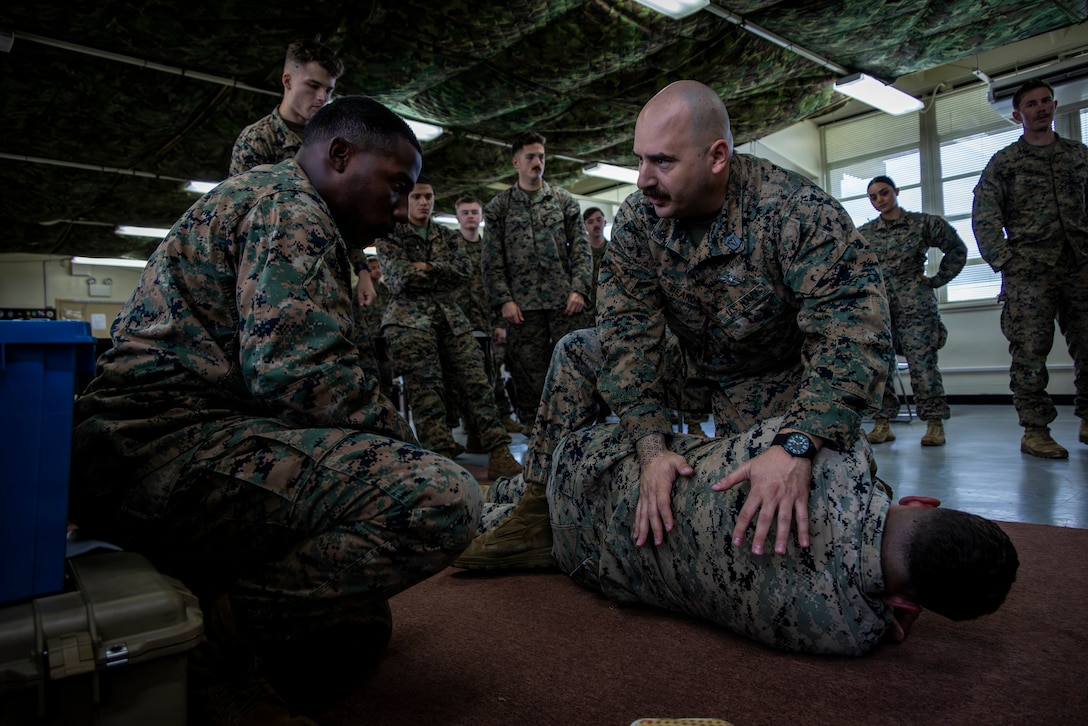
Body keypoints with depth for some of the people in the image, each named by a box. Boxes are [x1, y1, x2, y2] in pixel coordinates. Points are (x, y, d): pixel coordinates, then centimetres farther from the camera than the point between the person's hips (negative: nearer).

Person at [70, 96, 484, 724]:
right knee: (443, 500, -26)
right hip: (174, 446, -10)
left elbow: (290, 360, 24)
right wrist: (411, 448, -7)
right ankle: (212, 635, -15)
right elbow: (301, 372, -23)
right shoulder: (290, 207, -7)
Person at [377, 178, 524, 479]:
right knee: (425, 389, -15)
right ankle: (443, 453, -18)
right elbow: (399, 278, -3)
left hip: (450, 316, 3)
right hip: (409, 318, -3)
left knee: (477, 381, -10)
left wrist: (425, 268, -3)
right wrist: (441, 274, 4)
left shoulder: (449, 237, 24)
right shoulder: (390, 236, 13)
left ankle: (498, 452, -14)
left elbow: (463, 274, 8)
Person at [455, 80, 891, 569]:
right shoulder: (638, 219, -16)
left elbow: (855, 336, -37)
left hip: (775, 380, -3)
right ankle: (537, 518, -6)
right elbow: (629, 334, -22)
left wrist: (795, 447, -52)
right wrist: (652, 448, -35)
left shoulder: (800, 213, -28)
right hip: (690, 363, 4)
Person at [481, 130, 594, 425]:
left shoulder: (564, 199, 13)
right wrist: (503, 300, -6)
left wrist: (579, 289, -5)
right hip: (522, 304, 0)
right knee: (529, 375, 1)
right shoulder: (499, 207, 10)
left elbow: (581, 249, 8)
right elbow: (491, 260, 5)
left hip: (565, 301, 1)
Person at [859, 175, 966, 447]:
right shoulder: (863, 233, 11)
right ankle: (882, 423, 4)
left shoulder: (924, 223, 5)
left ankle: (935, 423, -1)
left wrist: (937, 280, 5)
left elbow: (957, 249, 10)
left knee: (922, 362, -7)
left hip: (915, 304, -3)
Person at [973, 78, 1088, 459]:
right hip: (1029, 272, -3)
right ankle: (1035, 430, -2)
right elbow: (984, 217, 0)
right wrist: (1003, 261, -9)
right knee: (1030, 350, -7)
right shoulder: (1003, 163, 7)